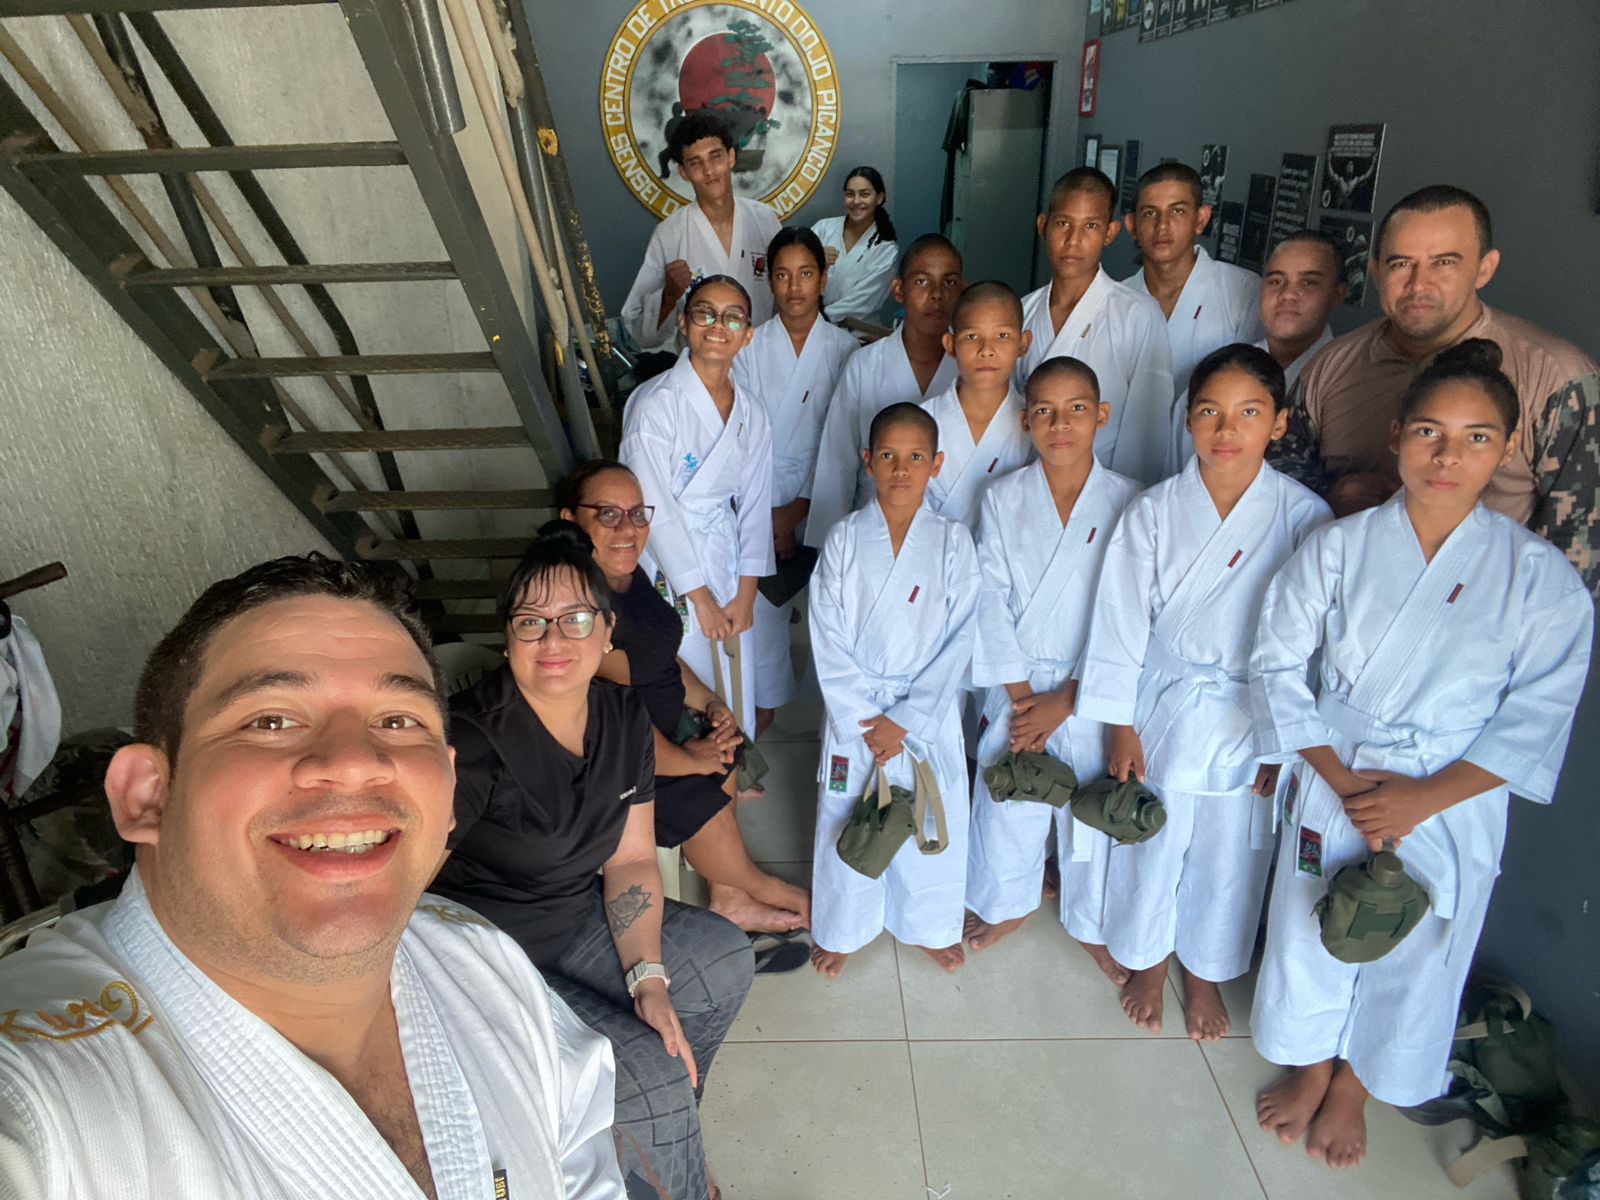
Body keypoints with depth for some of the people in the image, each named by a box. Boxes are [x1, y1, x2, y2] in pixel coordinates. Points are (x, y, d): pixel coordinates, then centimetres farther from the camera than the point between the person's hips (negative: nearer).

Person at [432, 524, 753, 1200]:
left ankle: (654, 1117, 30)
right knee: (648, 1078, -17)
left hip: (576, 921, 8)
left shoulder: (623, 716, -5)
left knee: (725, 960, 7)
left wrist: (648, 979, -9)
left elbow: (630, 860, -1)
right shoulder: (476, 738, -27)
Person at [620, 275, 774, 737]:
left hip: (725, 564, 5)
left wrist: (745, 594, 1)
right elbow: (655, 509, -14)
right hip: (665, 573, -5)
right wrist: (699, 596, -10)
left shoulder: (751, 416, 6)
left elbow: (755, 506, 8)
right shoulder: (655, 404, -13)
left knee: (732, 700, 9)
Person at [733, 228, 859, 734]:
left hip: (817, 497, 0)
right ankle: (766, 700, 14)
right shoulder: (750, 347, 0)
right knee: (763, 600, -5)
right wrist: (767, 513, -8)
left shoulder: (844, 349, 0)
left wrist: (798, 510, -8)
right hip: (761, 496, 0)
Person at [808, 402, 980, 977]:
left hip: (928, 710, 0)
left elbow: (958, 640, -7)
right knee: (846, 818, 12)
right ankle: (841, 928, 37)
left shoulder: (953, 541, -5)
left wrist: (905, 721, -11)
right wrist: (866, 718, -12)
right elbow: (828, 640, -7)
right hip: (853, 708, 0)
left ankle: (931, 925, 39)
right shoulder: (844, 538, -6)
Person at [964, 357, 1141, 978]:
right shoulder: (1003, 498, -3)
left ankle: (1093, 926, 36)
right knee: (1006, 800, 14)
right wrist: (1019, 693, -11)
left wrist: (1066, 700, -11)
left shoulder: (1129, 502, -8)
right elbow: (991, 599, -6)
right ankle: (1007, 904, 40)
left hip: (1091, 687, -1)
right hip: (1016, 684, 1)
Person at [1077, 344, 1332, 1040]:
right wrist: (1120, 726, -5)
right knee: (1150, 846, 14)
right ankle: (1147, 963, 41)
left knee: (1231, 856, 15)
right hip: (1163, 712, 0)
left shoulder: (1305, 517, -10)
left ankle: (1205, 975, 41)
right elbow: (1122, 622, -5)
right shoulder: (1154, 513, -9)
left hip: (1254, 722, 0)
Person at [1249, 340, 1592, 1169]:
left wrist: (1423, 798, -17)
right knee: (1309, 936, 16)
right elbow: (1277, 664, -7)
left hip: (1451, 805, 0)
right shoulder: (1340, 547, -9)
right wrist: (1339, 777, -14)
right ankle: (1308, 1071, 45)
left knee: (1411, 960, 15)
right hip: (1334, 783, 1)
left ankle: (1351, 1093, 44)